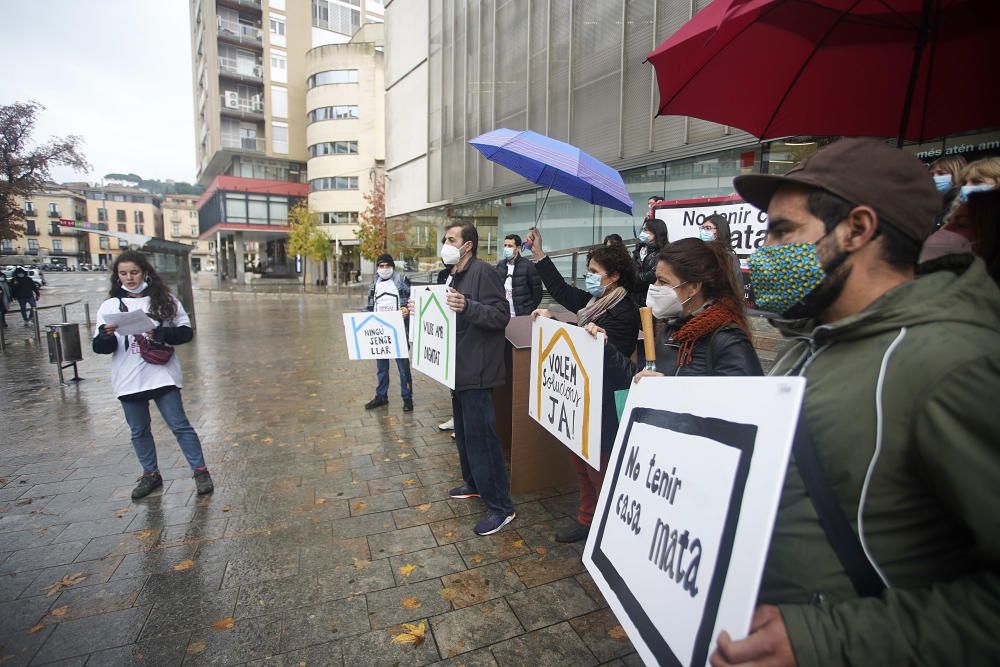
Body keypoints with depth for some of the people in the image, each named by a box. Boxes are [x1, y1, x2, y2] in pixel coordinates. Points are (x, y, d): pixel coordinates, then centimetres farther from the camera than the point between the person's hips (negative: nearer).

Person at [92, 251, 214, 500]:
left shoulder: (165, 300, 0)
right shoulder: (110, 306, 3)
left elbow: (186, 332, 0)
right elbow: (100, 348, 0)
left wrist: (160, 334, -17)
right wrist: (106, 336, -22)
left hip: (162, 375, -2)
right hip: (128, 381, 3)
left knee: (180, 425, 1)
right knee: (139, 431, 15)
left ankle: (200, 471, 10)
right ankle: (151, 474, 31)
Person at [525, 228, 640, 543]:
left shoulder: (623, 313, -20)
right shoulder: (596, 301, 7)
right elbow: (563, 291, 15)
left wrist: (550, 322, -19)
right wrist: (538, 254, 15)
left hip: (604, 404, -10)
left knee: (599, 469, 4)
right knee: (580, 461, 19)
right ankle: (587, 520, 36)